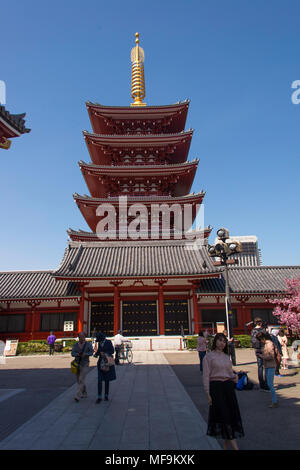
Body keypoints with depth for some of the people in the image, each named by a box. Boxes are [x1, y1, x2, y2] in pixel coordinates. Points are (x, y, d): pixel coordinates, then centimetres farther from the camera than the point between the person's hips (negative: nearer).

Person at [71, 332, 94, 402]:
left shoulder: (88, 344, -7)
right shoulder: (75, 345, 1)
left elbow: (91, 352, -12)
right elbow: (72, 353, -9)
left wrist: (85, 354, -30)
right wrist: (78, 354, -28)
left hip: (85, 365, -4)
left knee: (81, 380, -13)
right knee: (79, 380, 12)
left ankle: (77, 396, -14)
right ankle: (84, 394, 30)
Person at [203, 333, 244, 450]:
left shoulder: (227, 356, 13)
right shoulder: (208, 356, -4)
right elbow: (206, 376, -6)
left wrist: (235, 376, -3)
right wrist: (208, 393, -11)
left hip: (228, 386, 6)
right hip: (216, 387, -6)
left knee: (231, 413, 6)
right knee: (223, 414, -7)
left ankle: (226, 445, 22)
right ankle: (234, 445, 1)